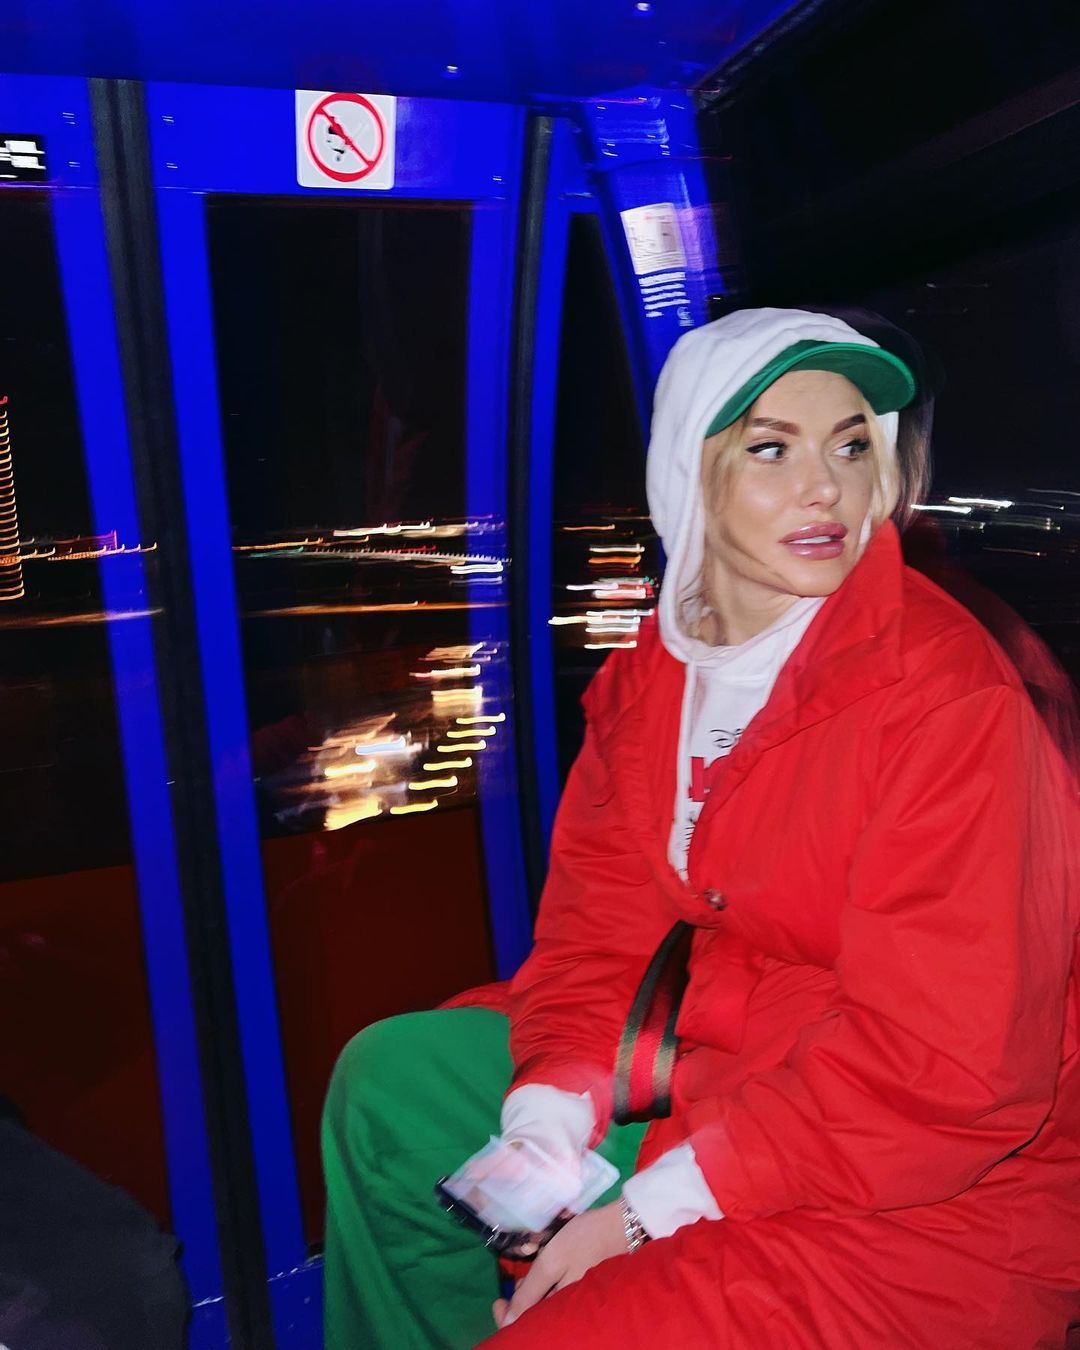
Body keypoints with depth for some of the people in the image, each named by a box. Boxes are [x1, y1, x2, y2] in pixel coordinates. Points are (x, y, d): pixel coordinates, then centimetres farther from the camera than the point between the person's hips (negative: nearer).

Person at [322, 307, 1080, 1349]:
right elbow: (600, 918, 0)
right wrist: (546, 1127, -15)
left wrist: (647, 1208, -22)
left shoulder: (946, 697, -23)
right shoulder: (652, 675, -2)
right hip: (724, 1060, 7)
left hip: (935, 1192, -6)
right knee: (391, 1078, 9)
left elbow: (938, 1065, -23)